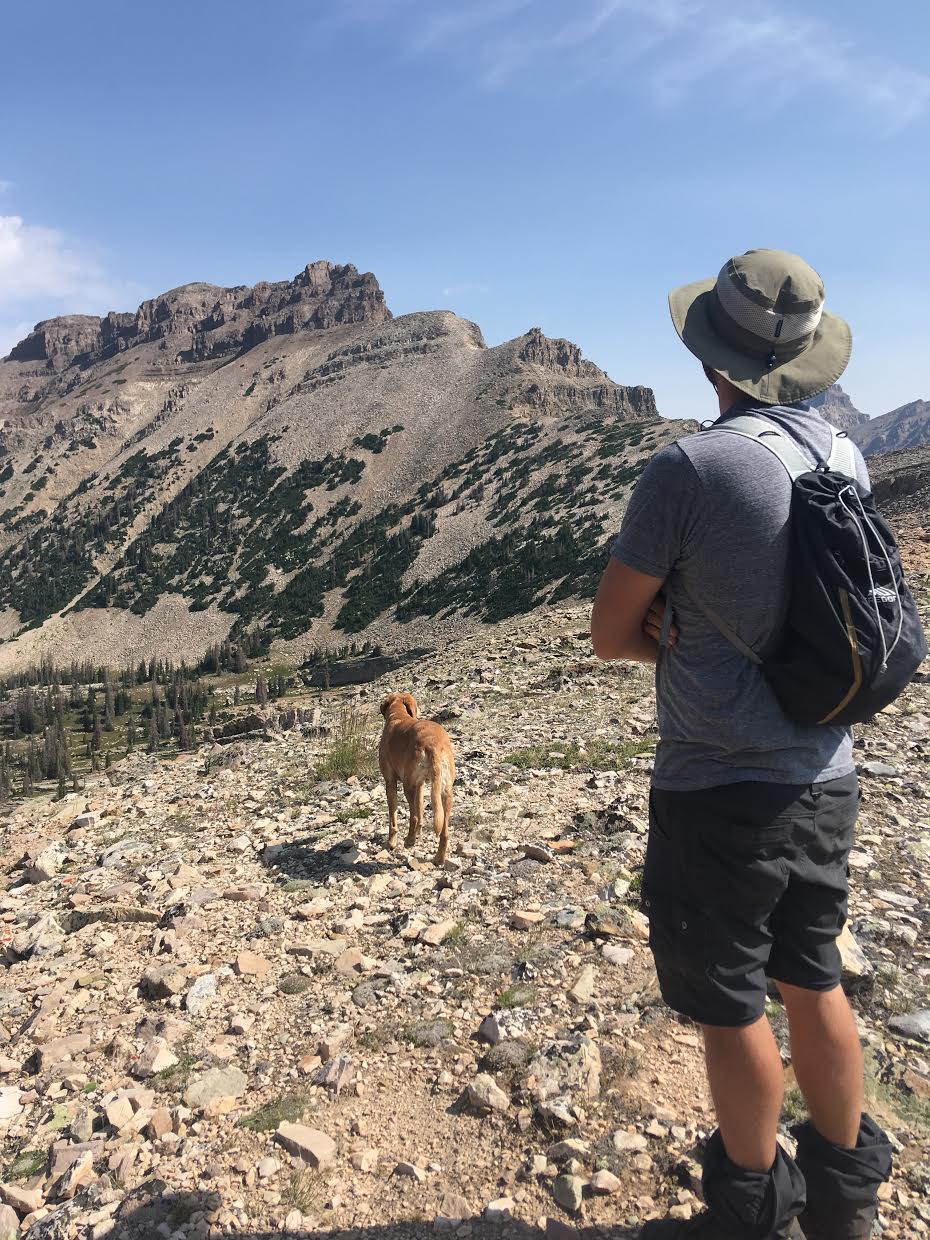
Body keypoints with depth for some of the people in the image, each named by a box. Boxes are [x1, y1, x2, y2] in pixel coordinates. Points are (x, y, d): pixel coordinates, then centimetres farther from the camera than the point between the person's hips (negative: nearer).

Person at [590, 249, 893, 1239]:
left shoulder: (689, 467, -19)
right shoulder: (847, 460, 3)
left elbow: (610, 634, -11)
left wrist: (675, 639, 2)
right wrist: (696, 626, -2)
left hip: (720, 789, -7)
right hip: (825, 781, 7)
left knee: (730, 1006, 12)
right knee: (813, 982, 22)